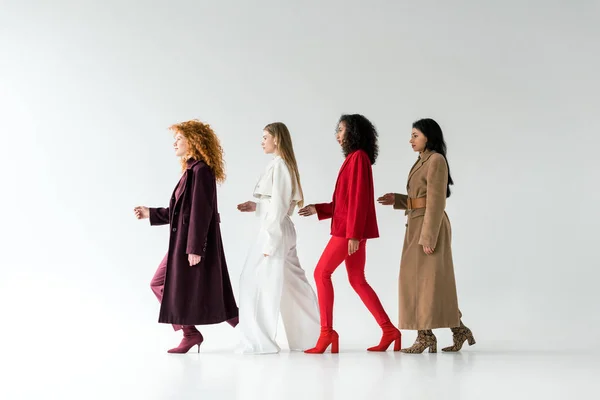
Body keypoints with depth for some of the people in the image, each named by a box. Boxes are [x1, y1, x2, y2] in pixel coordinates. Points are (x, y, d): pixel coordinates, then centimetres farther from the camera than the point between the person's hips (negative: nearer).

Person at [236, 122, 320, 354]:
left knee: (259, 283, -4)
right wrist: (255, 207, 13)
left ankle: (260, 341, 1)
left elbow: (279, 206, -18)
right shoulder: (285, 165, 15)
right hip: (283, 231, 10)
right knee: (292, 286, 12)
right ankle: (311, 336, 17)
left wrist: (270, 242, -18)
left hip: (275, 231, -10)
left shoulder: (278, 165, -13)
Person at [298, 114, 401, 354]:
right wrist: (317, 209, 15)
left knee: (322, 272, -5)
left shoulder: (358, 157, -11)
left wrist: (353, 233, -22)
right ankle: (389, 330, 10)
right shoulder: (354, 159, 17)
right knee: (357, 280, 9)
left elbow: (358, 198, -18)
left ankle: (327, 332, -3)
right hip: (351, 229, 9)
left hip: (352, 229, -9)